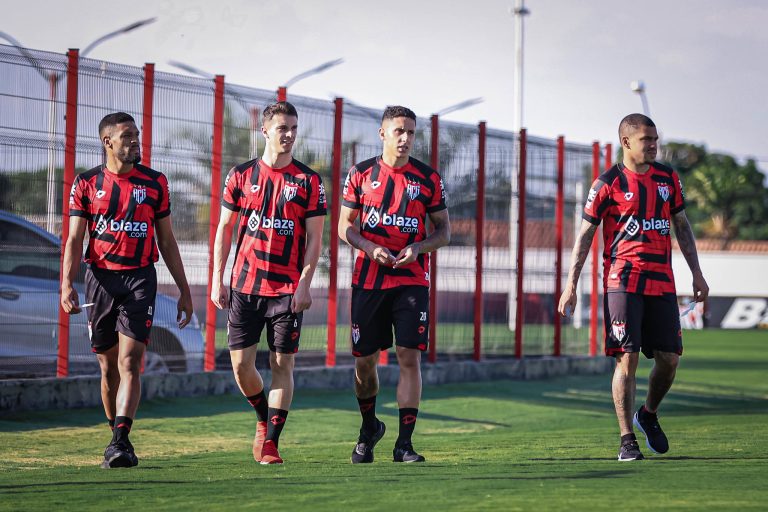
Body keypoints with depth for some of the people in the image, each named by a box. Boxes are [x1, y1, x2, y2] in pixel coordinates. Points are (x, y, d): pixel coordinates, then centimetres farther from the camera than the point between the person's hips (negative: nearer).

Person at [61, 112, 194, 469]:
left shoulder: (154, 183, 7)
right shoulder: (87, 183, 5)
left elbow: (166, 241, 13)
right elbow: (75, 239, 2)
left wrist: (184, 290, 12)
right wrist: (67, 283, -13)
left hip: (140, 278, -1)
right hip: (101, 278, 1)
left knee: (129, 363, -13)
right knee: (109, 367, 8)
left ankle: (120, 442, -20)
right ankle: (118, 435, 23)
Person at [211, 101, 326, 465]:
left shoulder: (308, 182, 2)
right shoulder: (241, 175, 6)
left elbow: (314, 238, 0)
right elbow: (224, 229, 9)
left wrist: (305, 284, -11)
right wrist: (217, 279, 3)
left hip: (288, 288, -1)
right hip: (245, 285, 1)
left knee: (282, 364, -3)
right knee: (240, 362, 0)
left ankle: (271, 442, 1)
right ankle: (264, 420, 26)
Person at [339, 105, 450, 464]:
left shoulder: (428, 179, 2)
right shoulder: (361, 174, 3)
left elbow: (443, 230, 7)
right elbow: (345, 225, 6)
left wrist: (418, 248, -13)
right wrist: (371, 248, -12)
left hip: (411, 281, -1)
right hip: (368, 279, 1)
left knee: (409, 357, -11)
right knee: (365, 360, 6)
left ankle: (404, 443, -7)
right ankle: (369, 428, 31)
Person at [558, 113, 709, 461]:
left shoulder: (668, 178, 11)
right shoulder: (608, 183, -3)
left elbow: (681, 225, 20)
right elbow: (585, 233, 0)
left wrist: (696, 273, 17)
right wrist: (571, 285, -4)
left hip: (662, 282, 5)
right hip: (623, 282, -5)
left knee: (669, 358, 3)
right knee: (627, 358, -9)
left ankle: (648, 415, 30)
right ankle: (627, 441, -3)